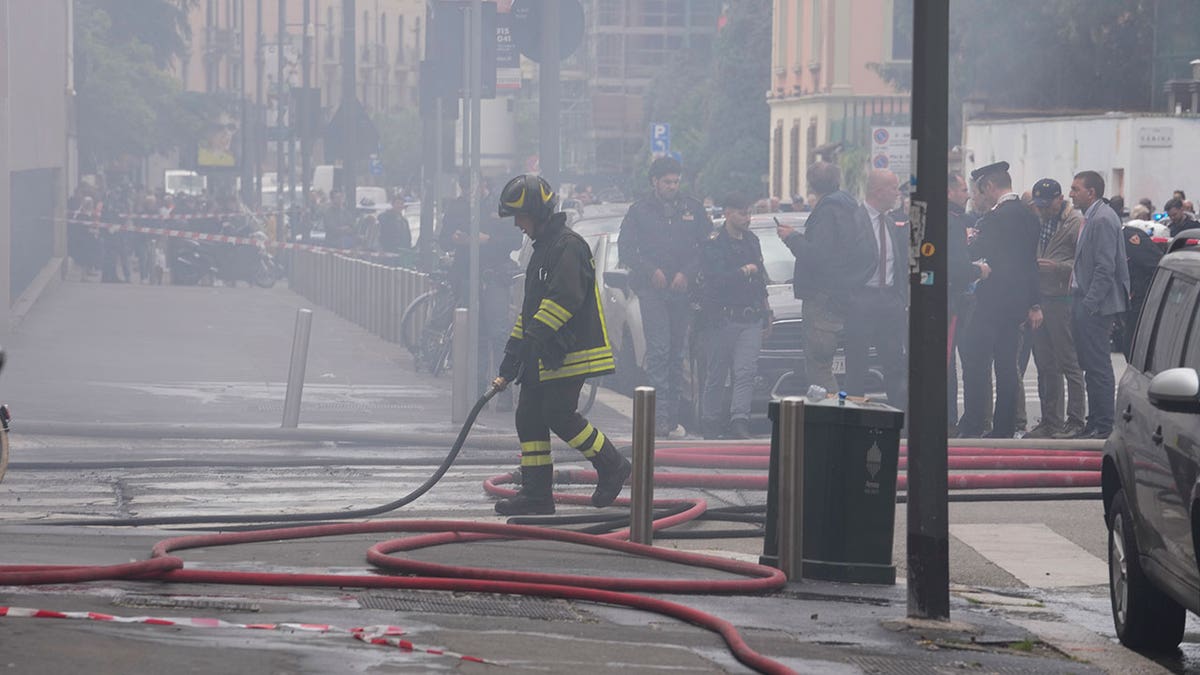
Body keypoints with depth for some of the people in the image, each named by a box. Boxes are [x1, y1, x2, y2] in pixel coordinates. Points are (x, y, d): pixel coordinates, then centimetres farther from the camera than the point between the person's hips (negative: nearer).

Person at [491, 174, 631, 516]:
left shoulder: (568, 247, -12)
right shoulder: (543, 248, 21)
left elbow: (564, 299, -24)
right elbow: (531, 308, 24)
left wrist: (534, 336, -25)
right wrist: (509, 366, 22)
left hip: (569, 355, -10)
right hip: (542, 358, 10)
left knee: (559, 415, -11)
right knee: (529, 417, 5)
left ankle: (611, 466, 6)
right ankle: (536, 493, 8)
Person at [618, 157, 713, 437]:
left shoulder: (693, 209, 11)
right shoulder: (639, 211, 6)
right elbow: (625, 250, 3)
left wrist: (687, 273, -5)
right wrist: (651, 271, -10)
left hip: (683, 290, 3)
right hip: (652, 289, -3)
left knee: (677, 352, 6)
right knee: (659, 349, -14)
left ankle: (673, 417, 10)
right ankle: (660, 414, -19)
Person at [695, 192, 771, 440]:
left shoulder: (752, 241, 17)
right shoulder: (714, 243, -5)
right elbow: (715, 279, -19)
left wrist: (765, 310, 26)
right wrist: (744, 271, -8)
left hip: (750, 320, 5)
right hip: (720, 319, -5)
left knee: (745, 372, -11)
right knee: (716, 375, 2)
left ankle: (739, 422, -19)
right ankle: (710, 425, 11)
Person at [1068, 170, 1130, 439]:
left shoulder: (1103, 220, -15)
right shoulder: (1092, 218, 17)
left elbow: (1105, 268, -20)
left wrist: (1089, 304, -20)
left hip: (1097, 305, -10)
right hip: (1087, 304, 10)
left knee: (1098, 366, -7)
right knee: (1091, 365, 12)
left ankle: (1103, 426, -4)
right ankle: (1095, 423, 17)